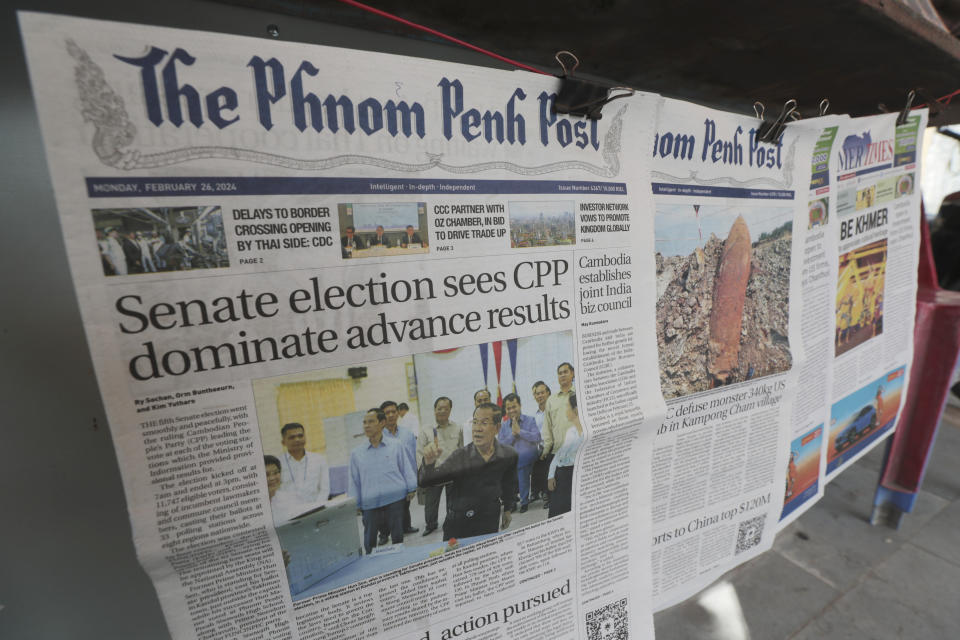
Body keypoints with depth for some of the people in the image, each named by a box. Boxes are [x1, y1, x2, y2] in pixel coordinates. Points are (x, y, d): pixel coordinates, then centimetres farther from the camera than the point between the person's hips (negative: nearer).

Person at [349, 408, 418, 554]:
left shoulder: (395, 446, 2)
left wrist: (411, 489, 2)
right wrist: (355, 505, 10)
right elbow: (354, 481, 10)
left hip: (396, 500, -1)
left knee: (398, 538, 11)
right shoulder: (356, 453, 5)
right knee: (369, 543, 8)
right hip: (370, 505, 1)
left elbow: (406, 469, 6)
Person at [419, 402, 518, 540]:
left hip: (490, 524, 1)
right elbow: (426, 482, -17)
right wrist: (429, 463, -37)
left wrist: (508, 509, 21)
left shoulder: (509, 455, -12)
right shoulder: (460, 456, -17)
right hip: (458, 526, 0)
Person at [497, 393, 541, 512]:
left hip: (529, 457, -3)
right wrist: (513, 434, -6)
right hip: (512, 460, 3)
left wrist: (519, 431, -9)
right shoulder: (504, 426, 14)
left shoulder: (530, 420, 7)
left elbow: (537, 438, -9)